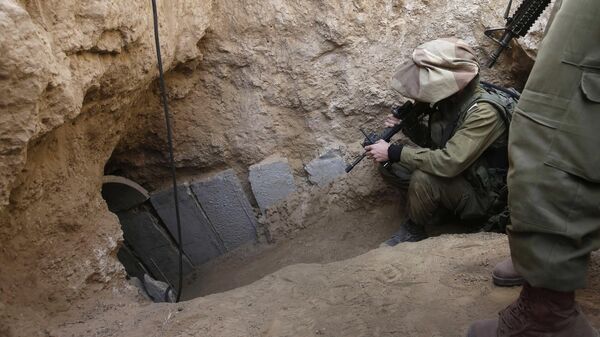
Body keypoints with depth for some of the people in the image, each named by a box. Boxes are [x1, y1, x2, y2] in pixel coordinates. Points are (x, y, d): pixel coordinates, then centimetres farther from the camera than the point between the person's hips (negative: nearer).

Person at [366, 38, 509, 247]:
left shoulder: (483, 112, -29)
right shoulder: (449, 100, -5)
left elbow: (449, 163, -37)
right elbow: (434, 143, 10)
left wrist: (394, 152, -30)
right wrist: (409, 125, -10)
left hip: (478, 195, -7)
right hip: (452, 176, 8)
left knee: (424, 179, -33)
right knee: (387, 165, -3)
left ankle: (414, 230, -6)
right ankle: (437, 206, 3)